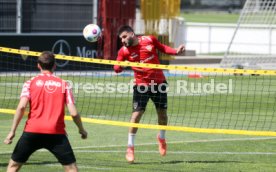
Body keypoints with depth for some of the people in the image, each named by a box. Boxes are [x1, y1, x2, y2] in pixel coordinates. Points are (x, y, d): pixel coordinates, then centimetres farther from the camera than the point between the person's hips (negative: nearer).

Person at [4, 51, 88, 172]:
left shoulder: (30, 83, 5)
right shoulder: (63, 85, 8)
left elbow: (21, 107, -9)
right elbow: (73, 113, 2)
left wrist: (12, 131, -6)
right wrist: (82, 130, 18)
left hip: (32, 131, 0)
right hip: (56, 133, 0)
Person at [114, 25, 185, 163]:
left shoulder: (149, 40, -6)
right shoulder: (124, 51, -9)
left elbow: (163, 48, 10)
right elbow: (117, 68, -11)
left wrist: (176, 51, -5)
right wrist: (119, 67, -34)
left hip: (159, 83, 2)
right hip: (141, 85, -2)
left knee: (162, 113, 12)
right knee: (136, 114, -11)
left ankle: (161, 138, 40)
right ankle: (130, 147, 1)